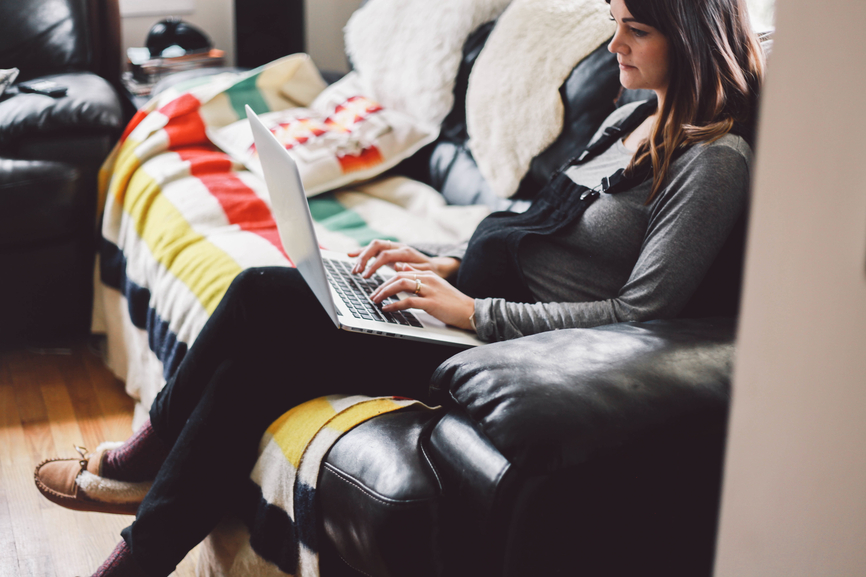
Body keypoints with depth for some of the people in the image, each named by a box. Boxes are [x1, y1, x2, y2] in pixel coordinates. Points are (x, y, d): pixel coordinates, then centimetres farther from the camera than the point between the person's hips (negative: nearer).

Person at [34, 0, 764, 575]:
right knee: (263, 294, -6)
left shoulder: (712, 160, -14)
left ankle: (141, 461, 10)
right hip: (476, 299, 9)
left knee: (264, 302, -13)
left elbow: (641, 312, -20)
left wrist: (472, 311, -21)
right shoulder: (635, 119, 13)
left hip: (509, 347, -8)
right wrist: (444, 264, 5)